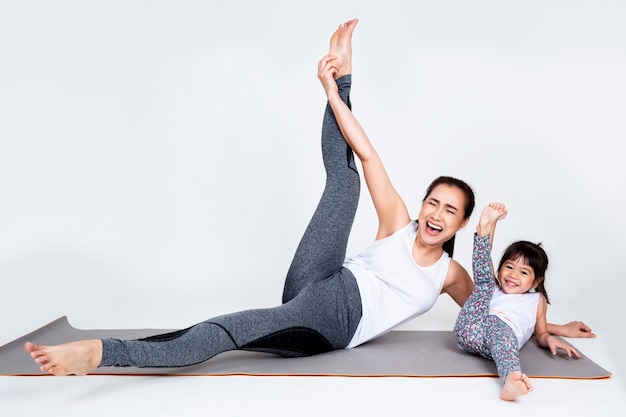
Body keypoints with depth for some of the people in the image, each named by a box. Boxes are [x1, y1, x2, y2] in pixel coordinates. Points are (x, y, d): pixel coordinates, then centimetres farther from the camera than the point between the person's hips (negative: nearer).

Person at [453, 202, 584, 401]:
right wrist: (486, 224, 10)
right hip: (469, 330, 3)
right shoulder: (493, 289, 36)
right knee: (484, 280, -2)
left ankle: (512, 379, -66)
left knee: (498, 326, -40)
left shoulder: (537, 299, 36)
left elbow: (541, 334, 33)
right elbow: (484, 260, 23)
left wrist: (550, 339, 7)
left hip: (503, 328, -3)